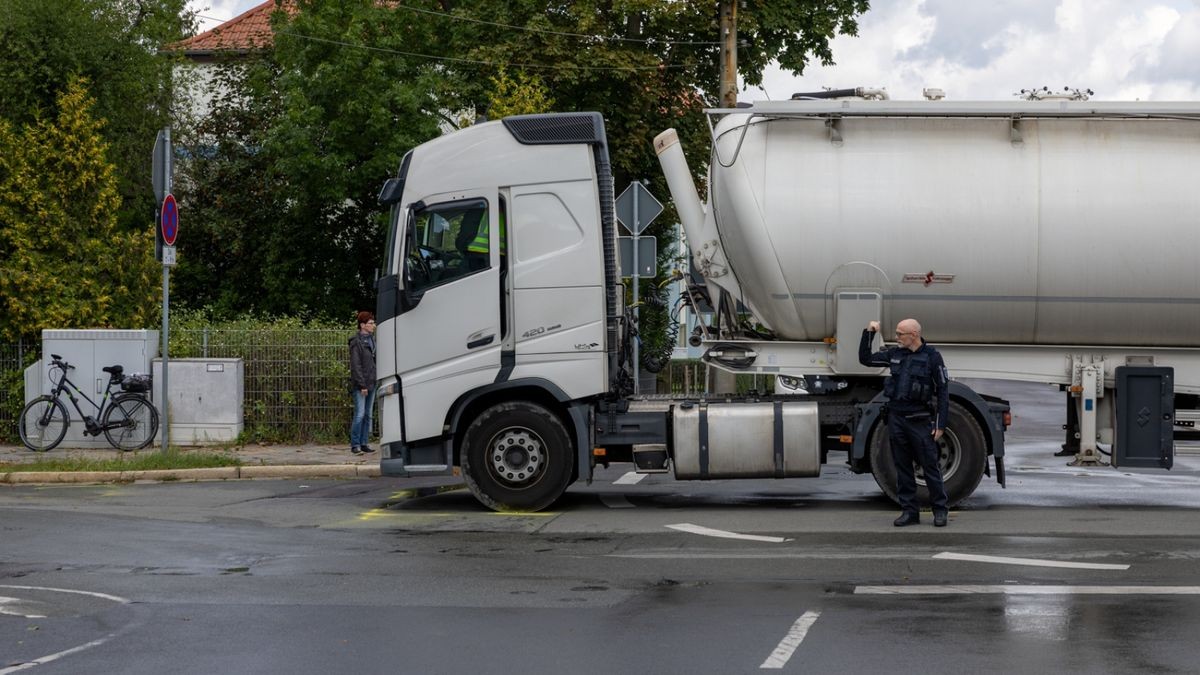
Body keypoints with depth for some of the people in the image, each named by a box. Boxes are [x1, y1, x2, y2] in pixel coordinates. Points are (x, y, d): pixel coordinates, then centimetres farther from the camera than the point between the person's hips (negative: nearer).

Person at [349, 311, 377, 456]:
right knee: (360, 414, -9)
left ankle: (364, 443, 13)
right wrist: (362, 385, -17)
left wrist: (376, 381, 13)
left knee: (369, 415, 8)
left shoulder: (372, 339, 14)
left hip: (372, 383, 8)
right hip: (360, 385, -8)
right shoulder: (356, 342, -10)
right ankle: (355, 444, -4)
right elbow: (355, 366, -13)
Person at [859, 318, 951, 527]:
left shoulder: (932, 357, -5)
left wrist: (940, 425, -9)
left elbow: (943, 391, -5)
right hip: (896, 418, 5)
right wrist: (868, 333, 4)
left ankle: (940, 510, 9)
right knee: (902, 467, 7)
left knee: (930, 466, -1)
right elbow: (865, 359, 17)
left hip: (920, 421, -5)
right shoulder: (894, 354, 9)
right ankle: (909, 511, 14)